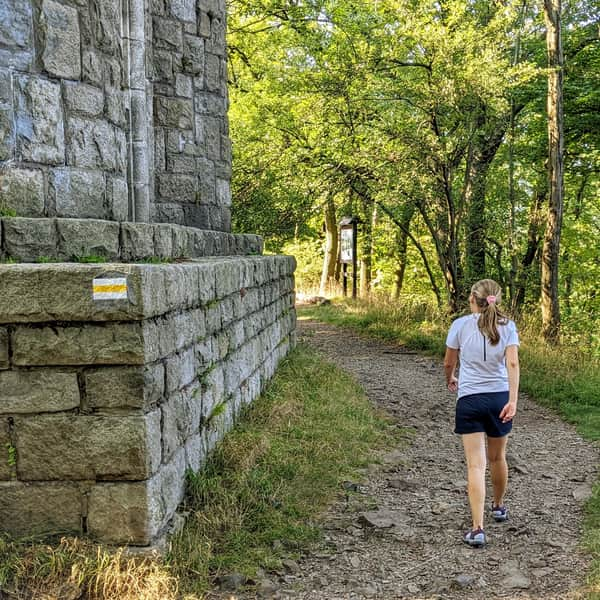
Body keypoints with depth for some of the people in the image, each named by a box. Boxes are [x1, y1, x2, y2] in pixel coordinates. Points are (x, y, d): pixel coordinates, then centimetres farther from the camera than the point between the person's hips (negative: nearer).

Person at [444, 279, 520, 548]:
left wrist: (450, 380, 28)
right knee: (497, 458, 23)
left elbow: (448, 363, 7)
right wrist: (513, 401, -15)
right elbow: (512, 363, -12)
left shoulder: (460, 325, -2)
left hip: (469, 399, -2)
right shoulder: (507, 326, 1)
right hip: (500, 397, 2)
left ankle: (477, 528, -11)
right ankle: (499, 506, 44)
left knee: (476, 465, -4)